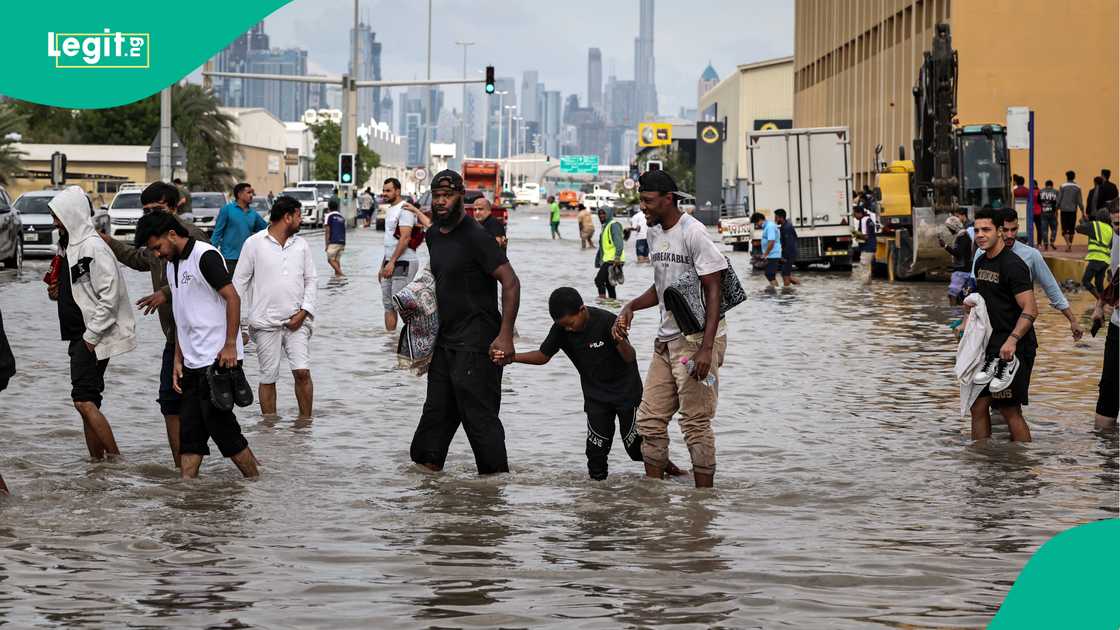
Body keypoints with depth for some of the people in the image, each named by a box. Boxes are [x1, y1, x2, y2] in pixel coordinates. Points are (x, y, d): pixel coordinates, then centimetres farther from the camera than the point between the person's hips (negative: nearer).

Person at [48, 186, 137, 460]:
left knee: (83, 400, -16)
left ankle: (116, 459, -13)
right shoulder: (69, 247, 15)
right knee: (88, 403, 9)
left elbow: (109, 296, -20)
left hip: (94, 336, -10)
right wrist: (58, 292, 7)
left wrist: (91, 335, -19)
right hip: (80, 336, 10)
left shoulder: (93, 247, -15)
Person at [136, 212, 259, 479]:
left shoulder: (205, 256, -11)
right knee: (189, 433, 5)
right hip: (194, 364, 9)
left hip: (218, 360, -9)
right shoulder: (172, 265, 17)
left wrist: (230, 345, -20)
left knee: (222, 428, -6)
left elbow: (233, 298, -17)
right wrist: (178, 360, 14)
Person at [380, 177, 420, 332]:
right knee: (388, 304, 9)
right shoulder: (390, 210, 18)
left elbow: (405, 237, -21)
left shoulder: (404, 209, -12)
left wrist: (392, 262, -24)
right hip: (390, 263, 10)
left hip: (403, 263, -10)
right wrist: (383, 266, 21)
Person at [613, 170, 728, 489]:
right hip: (666, 340, 9)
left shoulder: (693, 233, -14)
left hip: (697, 338, -9)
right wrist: (630, 307, 7)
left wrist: (706, 348, -23)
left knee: (696, 421, -8)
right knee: (650, 419, 9)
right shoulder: (654, 233, 13)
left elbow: (713, 291, -16)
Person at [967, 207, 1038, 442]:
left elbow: (1030, 310, -20)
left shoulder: (1013, 265, -13)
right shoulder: (981, 262, 14)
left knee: (1010, 411, -6)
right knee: (978, 406, 7)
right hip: (989, 344, 9)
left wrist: (1012, 340, -31)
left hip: (1013, 349, -9)